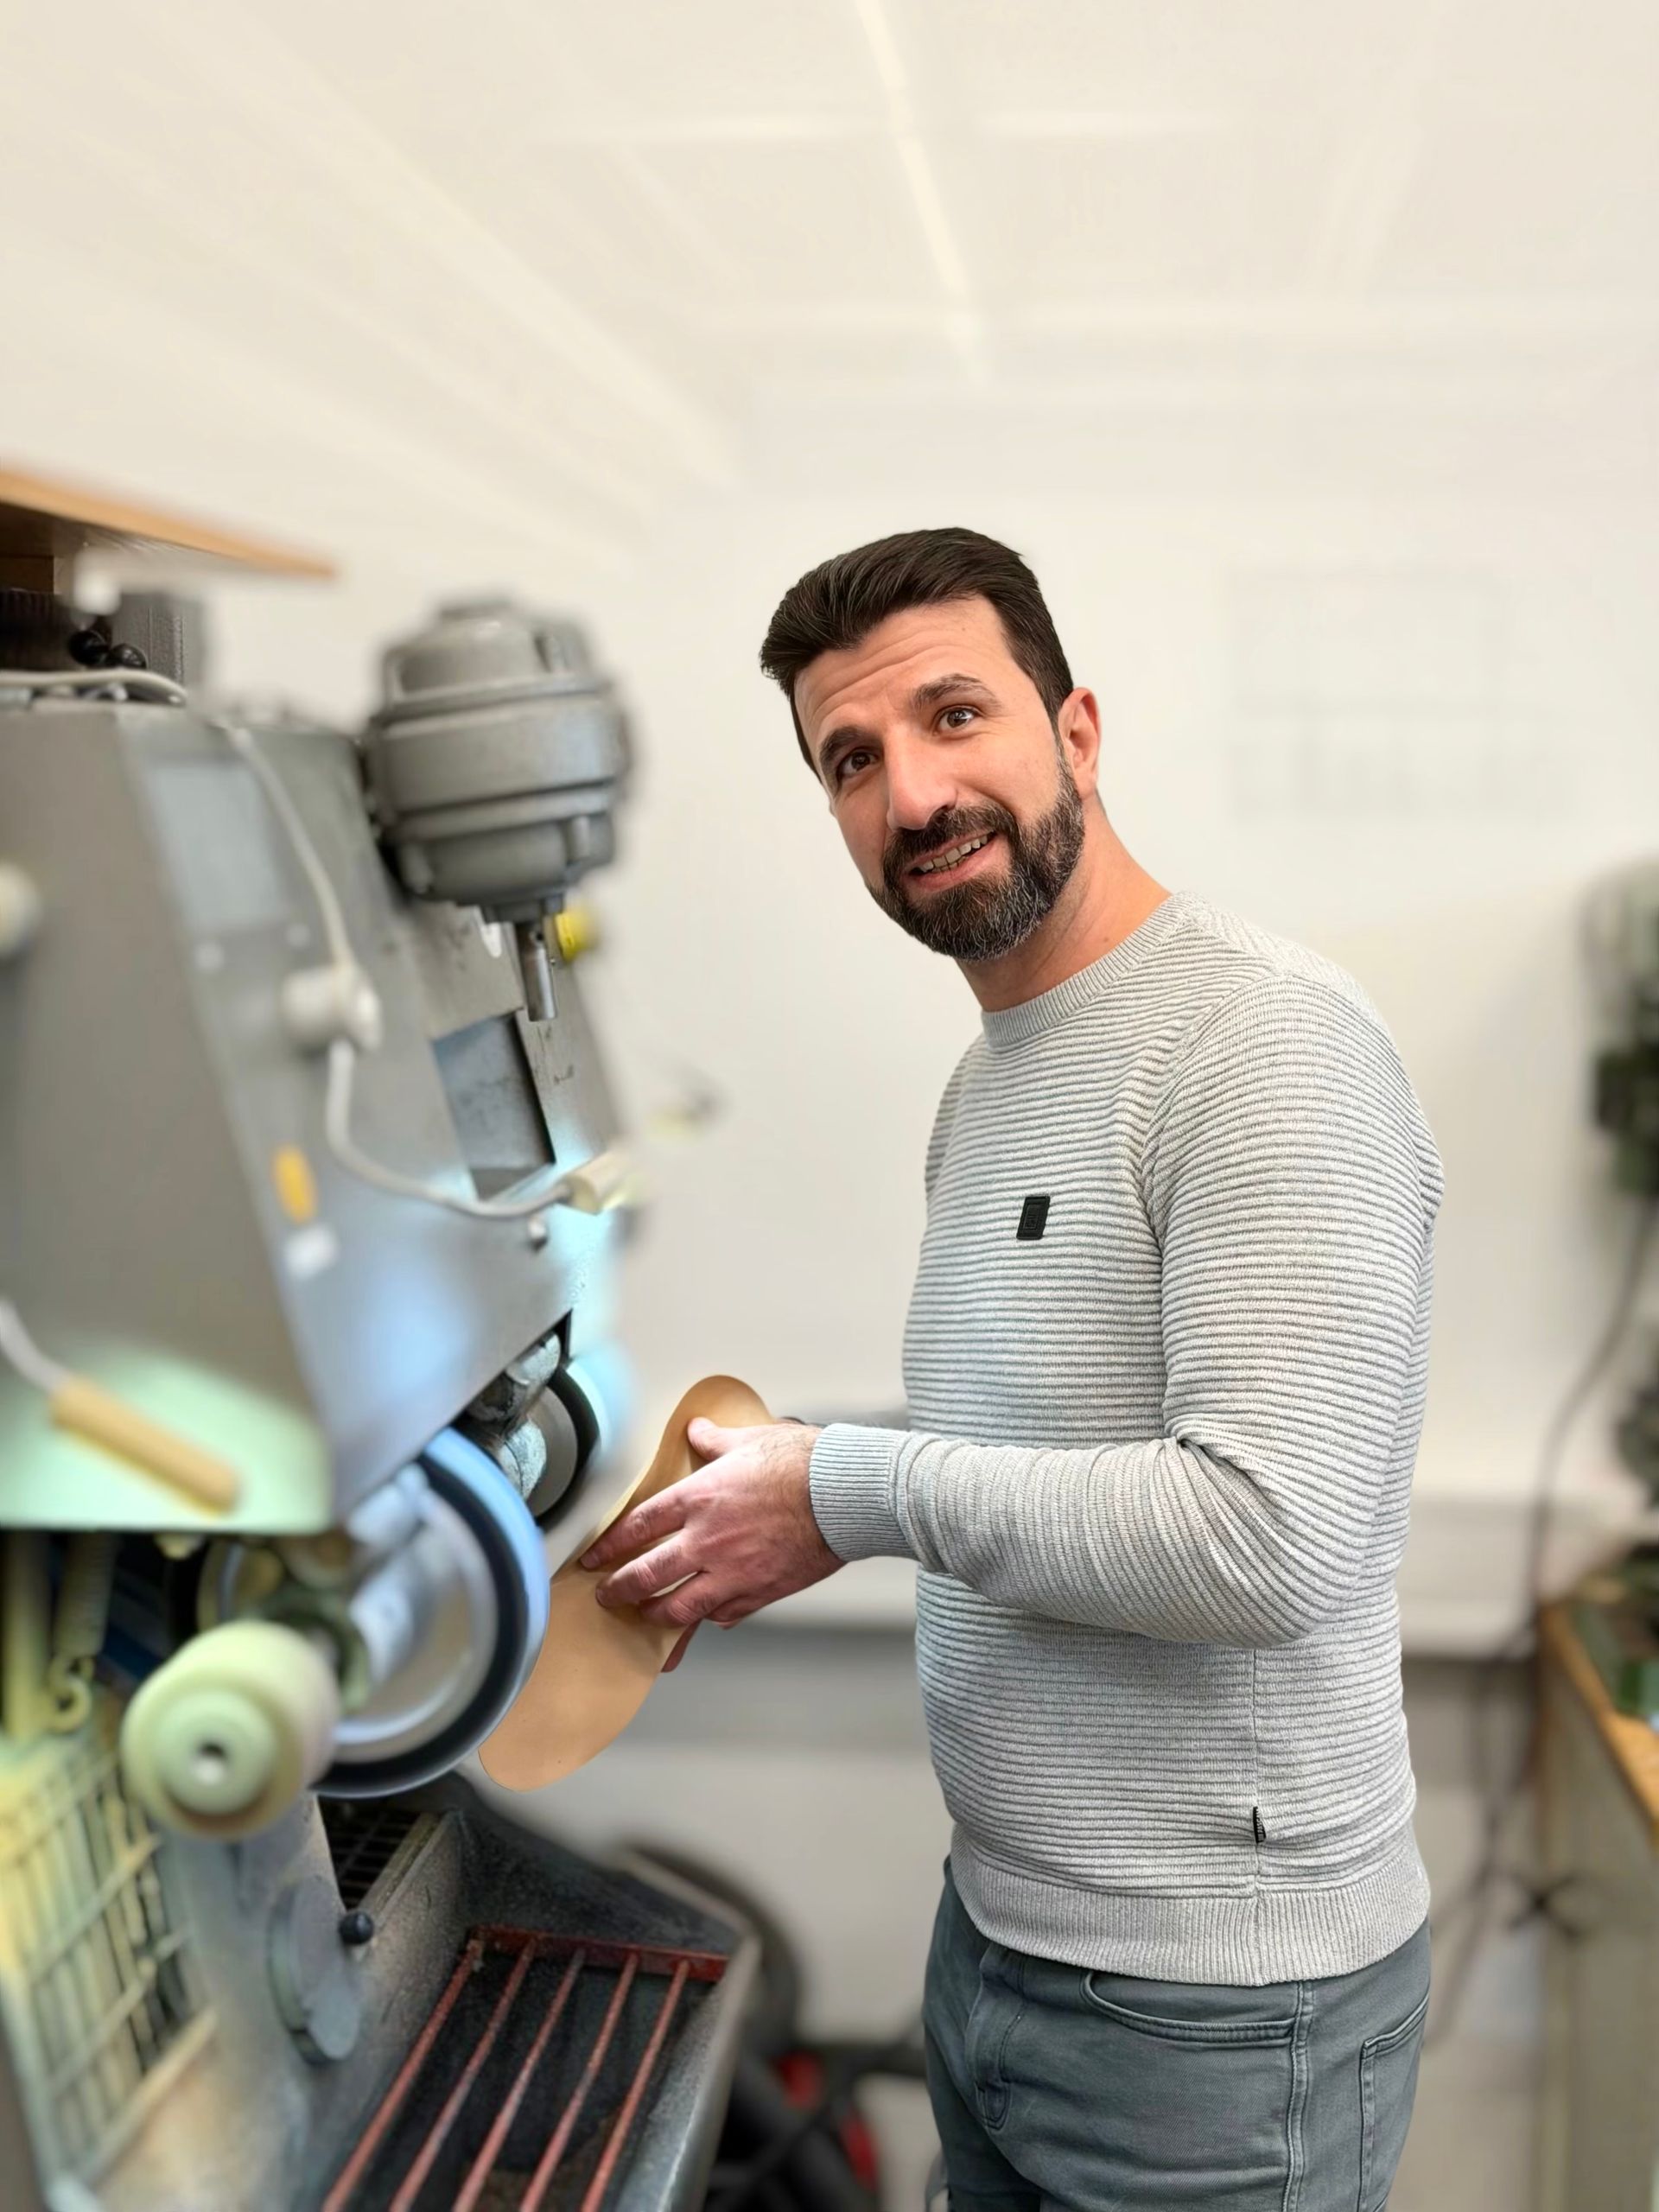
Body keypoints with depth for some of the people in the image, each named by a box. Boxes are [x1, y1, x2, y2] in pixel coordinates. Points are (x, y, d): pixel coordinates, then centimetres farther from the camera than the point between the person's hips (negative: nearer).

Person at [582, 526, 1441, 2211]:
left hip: (1211, 2006, -8)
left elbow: (1267, 1537, -28)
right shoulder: (989, 1077, 8)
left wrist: (853, 1489, -20)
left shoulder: (1267, 1046, -20)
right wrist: (775, 1501, 0)